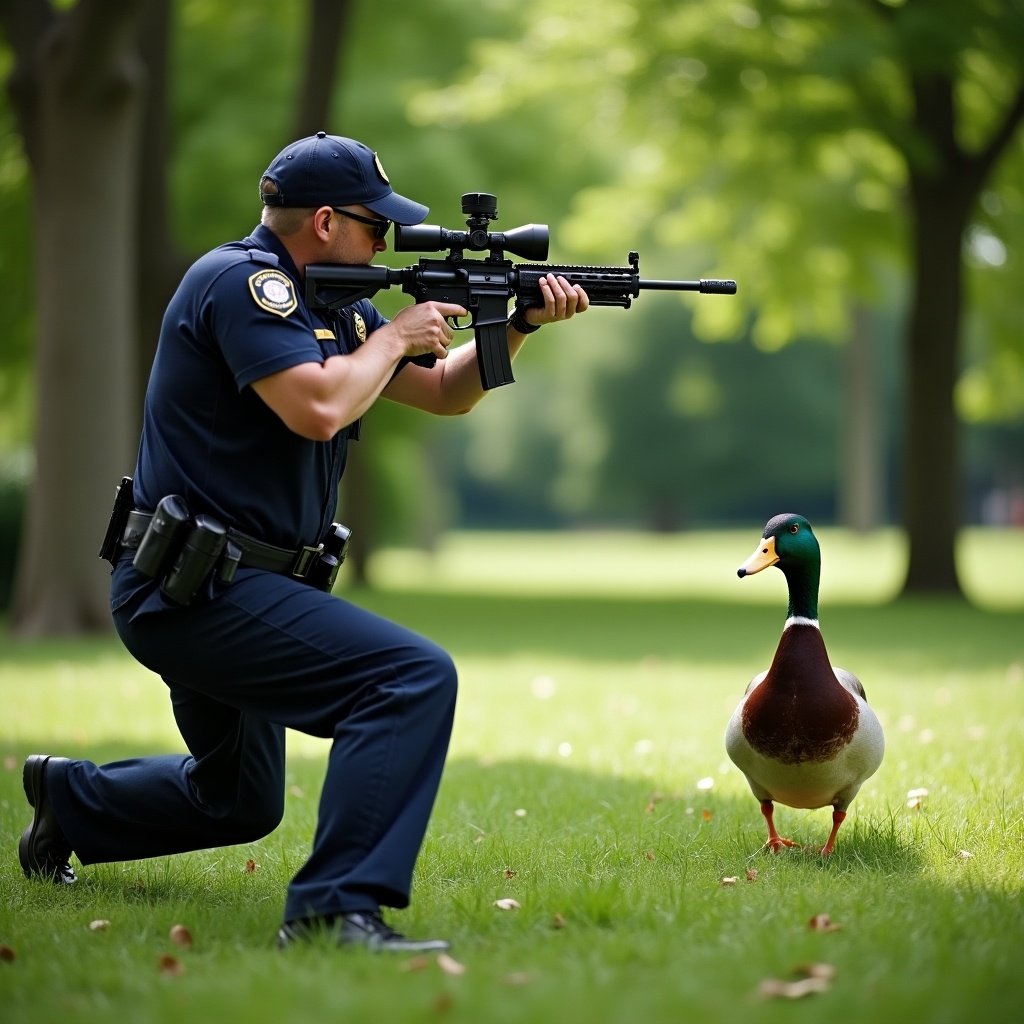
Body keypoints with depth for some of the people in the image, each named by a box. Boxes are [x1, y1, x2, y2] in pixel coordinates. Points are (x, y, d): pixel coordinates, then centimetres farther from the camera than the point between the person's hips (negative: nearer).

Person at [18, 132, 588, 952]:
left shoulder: (333, 303, 14)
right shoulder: (243, 280, -15)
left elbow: (445, 393, 19)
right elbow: (318, 409, -28)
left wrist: (522, 323, 5)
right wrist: (393, 337, -12)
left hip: (206, 587, 11)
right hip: (196, 587, -11)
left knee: (239, 804, 27)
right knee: (415, 677, -24)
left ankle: (68, 797, 44)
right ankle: (335, 909, -28)